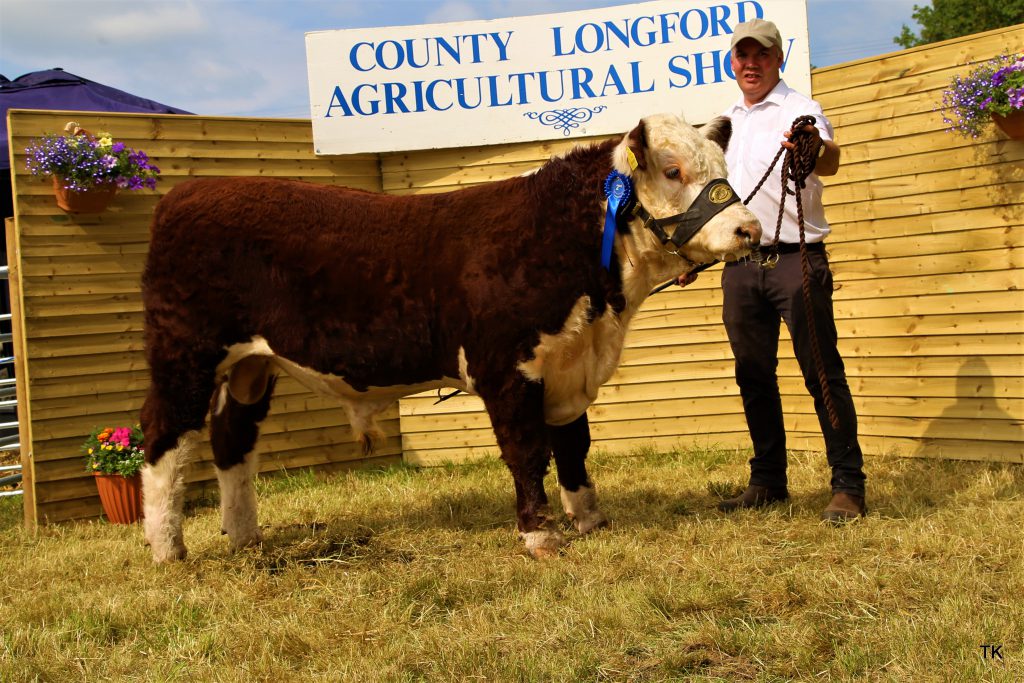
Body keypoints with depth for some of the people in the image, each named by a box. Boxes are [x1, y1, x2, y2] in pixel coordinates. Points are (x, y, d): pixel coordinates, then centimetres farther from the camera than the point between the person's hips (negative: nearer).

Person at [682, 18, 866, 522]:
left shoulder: (798, 110, -4)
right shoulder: (727, 122, 17)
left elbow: (829, 161, -25)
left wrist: (816, 149, -47)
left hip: (795, 257, -6)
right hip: (740, 263, 6)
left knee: (822, 370, -7)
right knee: (753, 375, 9)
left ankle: (848, 485, -3)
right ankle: (767, 481, 19)